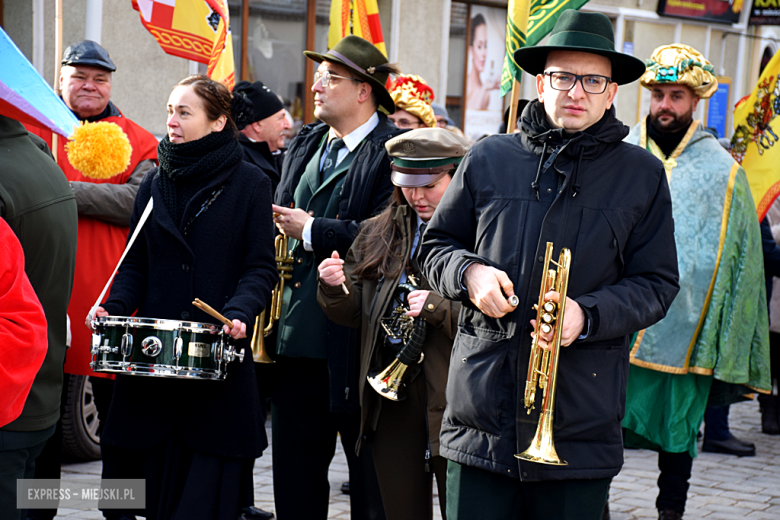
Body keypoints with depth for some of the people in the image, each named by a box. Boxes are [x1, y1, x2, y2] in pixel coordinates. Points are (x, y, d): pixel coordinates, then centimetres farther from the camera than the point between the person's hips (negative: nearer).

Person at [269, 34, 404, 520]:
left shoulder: (393, 151, -9)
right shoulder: (304, 146, 16)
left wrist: (311, 232, -12)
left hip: (353, 343, -7)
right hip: (295, 337, 7)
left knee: (370, 478, 4)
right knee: (294, 476, 14)